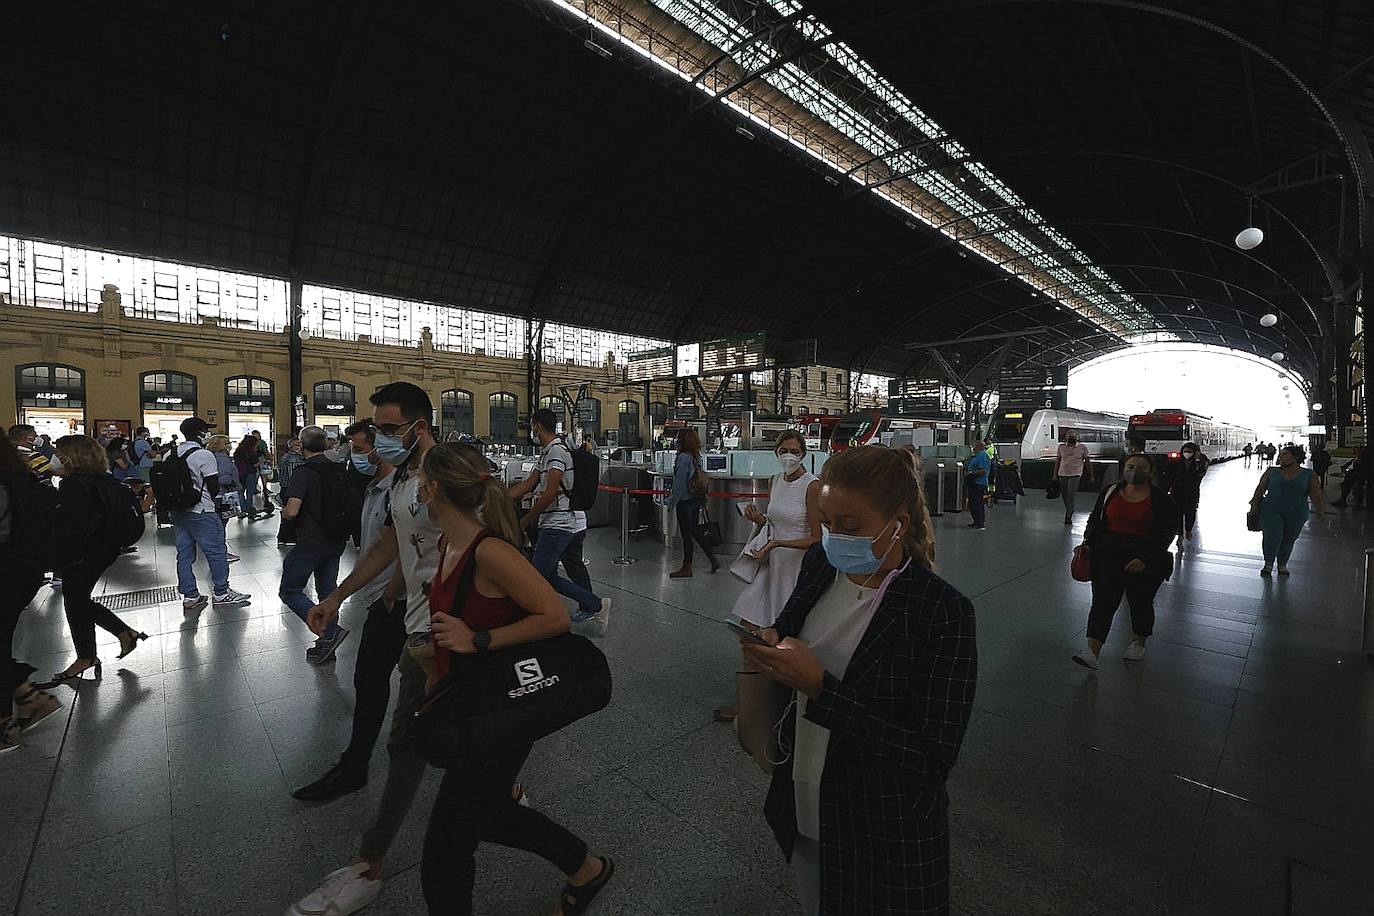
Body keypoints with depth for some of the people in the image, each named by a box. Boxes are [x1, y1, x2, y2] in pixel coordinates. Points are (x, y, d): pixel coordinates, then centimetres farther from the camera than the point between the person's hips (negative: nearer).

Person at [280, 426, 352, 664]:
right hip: (337, 540, 7)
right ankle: (327, 644, 21)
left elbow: (292, 511, -21)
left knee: (289, 591, 5)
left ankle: (330, 631, -6)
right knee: (327, 591, 15)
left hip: (312, 541, -7)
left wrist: (284, 512, 1)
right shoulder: (337, 469, 6)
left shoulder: (304, 472, -14)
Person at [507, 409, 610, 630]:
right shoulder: (546, 453, 18)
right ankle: (594, 605, 19)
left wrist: (526, 520, -11)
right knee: (549, 578, 12)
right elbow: (528, 484, 19)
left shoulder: (557, 451, -15)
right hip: (550, 524, 10)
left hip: (557, 525, -10)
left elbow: (549, 494, -20)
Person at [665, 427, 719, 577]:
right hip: (696, 499, 8)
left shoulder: (683, 457, -17)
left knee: (686, 533, 2)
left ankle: (687, 568, 12)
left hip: (685, 501, -8)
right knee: (695, 530, 18)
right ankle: (713, 558, 21)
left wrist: (672, 501, -11)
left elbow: (679, 482, -18)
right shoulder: (697, 457, 7)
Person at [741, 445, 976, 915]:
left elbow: (935, 756, -25)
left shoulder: (943, 612, -25)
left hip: (885, 840, -5)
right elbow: (792, 630, 8)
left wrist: (819, 686, -31)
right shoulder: (820, 564, -9)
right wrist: (770, 648, -15)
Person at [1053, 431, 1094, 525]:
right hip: (1062, 474, 3)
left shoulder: (1082, 447, 0)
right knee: (1064, 496, 9)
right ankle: (1070, 511, 34)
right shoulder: (1061, 447, 6)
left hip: (1075, 475, -3)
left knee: (1070, 495, -12)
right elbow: (1057, 461, 10)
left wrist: (1090, 476, 7)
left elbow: (1088, 462, 6)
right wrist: (1055, 474, 7)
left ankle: (1068, 517, -8)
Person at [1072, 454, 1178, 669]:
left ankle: (1138, 642, 37)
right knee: (1102, 600, -6)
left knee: (1140, 602, 11)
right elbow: (1095, 520, 12)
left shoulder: (1162, 500, -1)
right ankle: (1092, 651, -11)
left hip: (1145, 560, -1)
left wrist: (1145, 559, -16)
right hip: (1108, 554, 2)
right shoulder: (1110, 492, 7)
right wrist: (1088, 543, -2)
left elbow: (1166, 533, -5)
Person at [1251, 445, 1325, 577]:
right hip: (1271, 511, -1)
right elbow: (1260, 489, 5)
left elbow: (1316, 495, 1)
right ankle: (1268, 563, 6)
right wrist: (1255, 503, -4)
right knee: (1273, 536, -12)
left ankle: (1282, 565, 26)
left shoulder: (1309, 475, 5)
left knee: (1288, 539, 7)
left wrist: (1320, 510, -10)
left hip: (1296, 515, 1)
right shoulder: (1272, 472, 7)